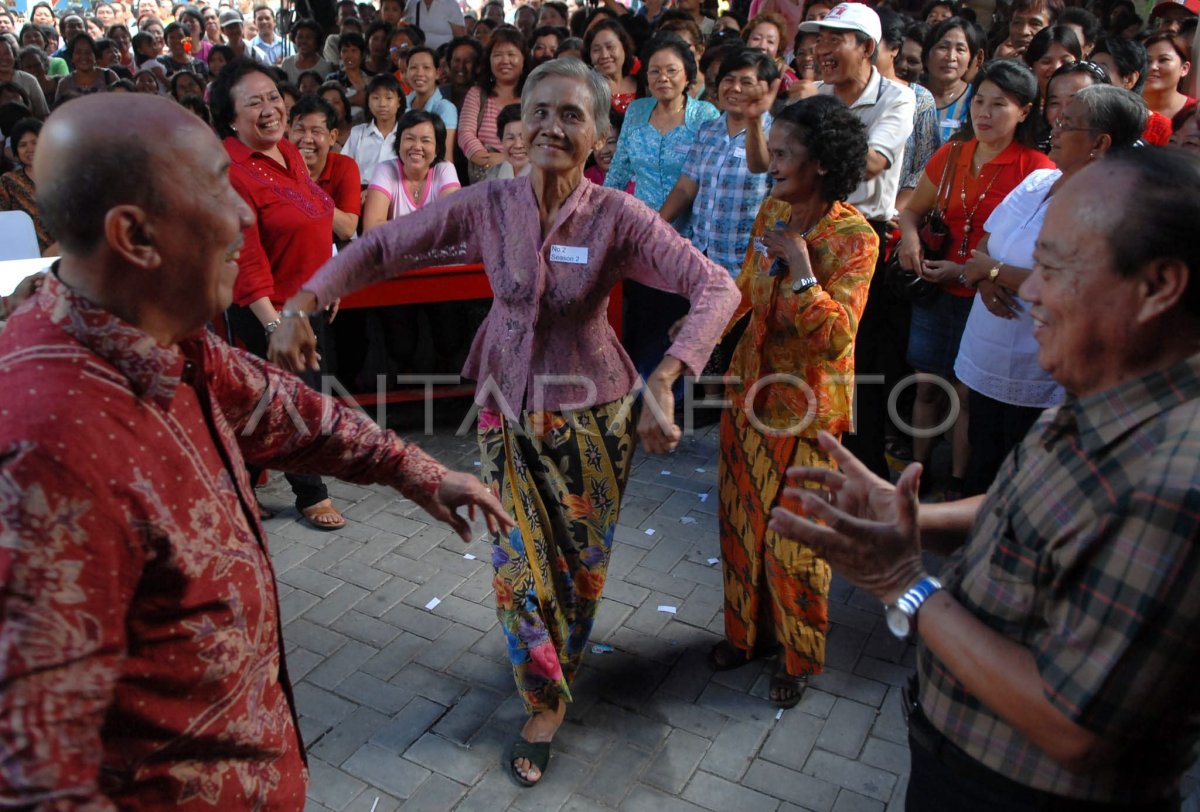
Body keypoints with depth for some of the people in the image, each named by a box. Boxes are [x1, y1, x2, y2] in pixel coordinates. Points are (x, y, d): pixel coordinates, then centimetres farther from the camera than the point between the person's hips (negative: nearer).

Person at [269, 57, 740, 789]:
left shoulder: (618, 216, -17)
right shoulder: (487, 205, -10)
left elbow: (717, 288, -25)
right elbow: (382, 248, -8)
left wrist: (664, 379, -39)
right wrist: (301, 305, -23)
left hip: (591, 413, -1)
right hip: (508, 408, 1)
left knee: (581, 563, 15)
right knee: (519, 567, 6)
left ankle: (557, 680, 44)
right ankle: (547, 701, 34)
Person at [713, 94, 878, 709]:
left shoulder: (855, 238, -18)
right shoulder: (772, 210, 2)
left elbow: (836, 335, -25)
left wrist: (800, 265, -27)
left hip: (805, 404, -6)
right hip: (750, 387, 6)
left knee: (795, 537, 5)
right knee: (741, 519, 16)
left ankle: (799, 656, 29)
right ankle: (748, 629, 39)